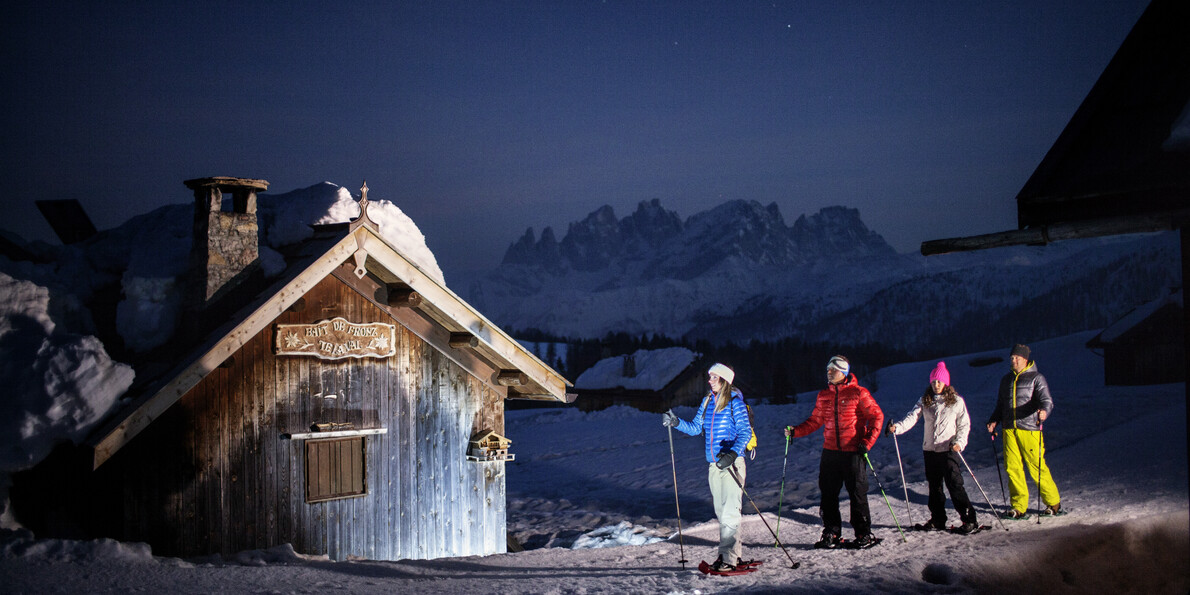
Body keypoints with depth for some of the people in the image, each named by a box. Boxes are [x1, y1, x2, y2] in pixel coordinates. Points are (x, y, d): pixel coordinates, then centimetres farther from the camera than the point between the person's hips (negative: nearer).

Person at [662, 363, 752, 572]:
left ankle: (728, 558, -10)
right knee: (721, 512, 11)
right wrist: (676, 422, 1)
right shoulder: (707, 402, 13)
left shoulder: (734, 402, -7)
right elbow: (696, 428, 16)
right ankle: (735, 552, 20)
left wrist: (733, 453, -24)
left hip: (731, 462, -7)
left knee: (730, 511, -10)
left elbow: (745, 432, -10)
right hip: (713, 464, 7)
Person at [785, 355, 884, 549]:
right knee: (828, 494, 5)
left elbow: (877, 416, -3)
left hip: (853, 452, -5)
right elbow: (815, 421, 17)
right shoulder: (823, 395, 11)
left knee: (857, 494, 0)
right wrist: (795, 431, 2)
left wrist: (867, 442, -12)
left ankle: (864, 534, 13)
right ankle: (831, 534, 15)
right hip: (830, 452, 5)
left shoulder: (858, 393, -4)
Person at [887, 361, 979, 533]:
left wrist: (959, 442, -16)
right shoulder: (925, 401, 7)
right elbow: (912, 417, -5)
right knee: (934, 486, 11)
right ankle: (938, 520, 22)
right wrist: (897, 427, -23)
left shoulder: (957, 401, -1)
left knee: (954, 484, -10)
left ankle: (969, 519, -2)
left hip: (949, 450, -4)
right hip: (929, 449, 4)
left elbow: (964, 424, 0)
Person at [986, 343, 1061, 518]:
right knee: (1012, 467, -1)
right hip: (1009, 429, 5)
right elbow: (1000, 405, 26)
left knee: (1037, 467, -4)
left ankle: (1053, 503, 13)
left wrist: (1044, 411, -33)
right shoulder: (1006, 379, 18)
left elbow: (1046, 400, -11)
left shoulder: (1036, 378, 2)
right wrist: (993, 421, 10)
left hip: (1029, 429, -5)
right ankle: (1019, 506, 7)